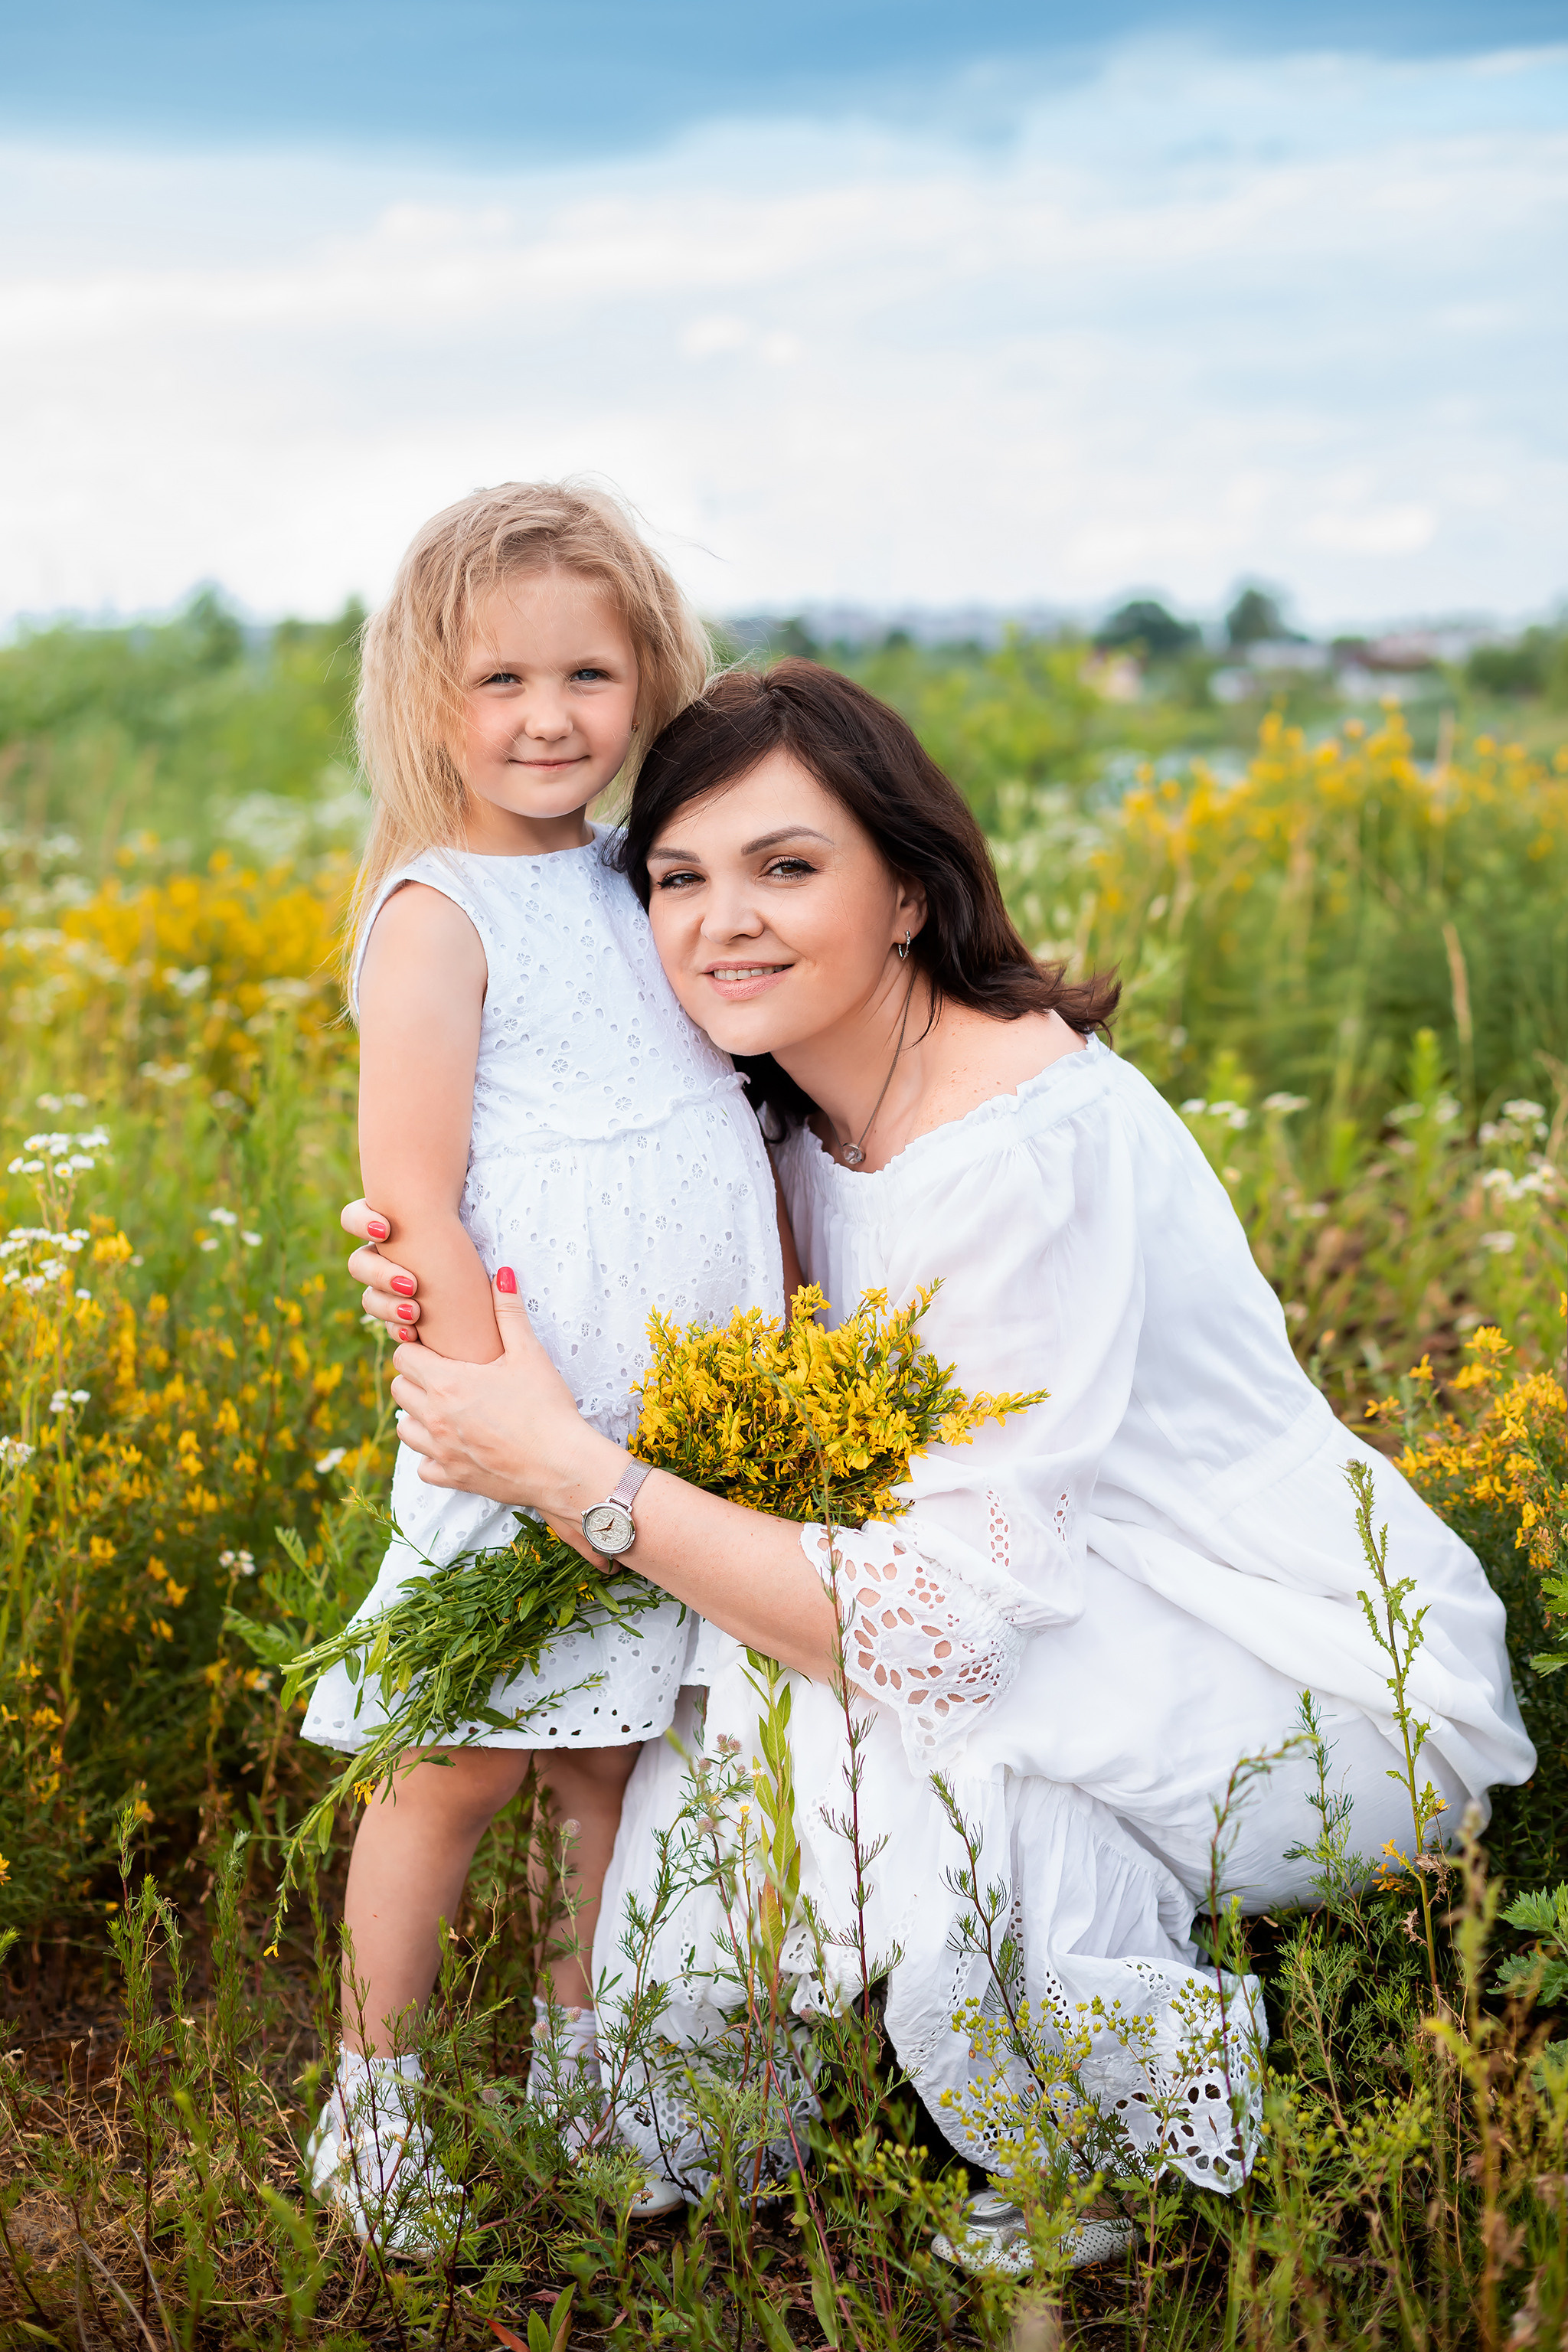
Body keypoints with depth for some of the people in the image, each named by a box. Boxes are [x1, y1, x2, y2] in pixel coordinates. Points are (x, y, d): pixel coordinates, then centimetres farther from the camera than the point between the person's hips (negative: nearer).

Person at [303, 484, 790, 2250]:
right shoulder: (438, 913, -9)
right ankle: (373, 2104, 19)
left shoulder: (650, 888, 11)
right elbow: (413, 1213, -15)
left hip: (701, 1430, 6)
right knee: (464, 1763, 1)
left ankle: (584, 2076, 31)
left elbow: (739, 1132, 20)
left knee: (620, 1767, 14)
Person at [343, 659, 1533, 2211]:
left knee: (859, 1653, -28)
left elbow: (956, 1614, -31)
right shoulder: (794, 1123, 0)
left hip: (1340, 1689, -8)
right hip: (1116, 1648, 8)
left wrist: (570, 1472, -30)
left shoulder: (1032, 1140, -27)